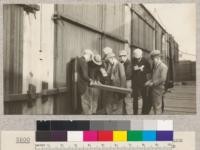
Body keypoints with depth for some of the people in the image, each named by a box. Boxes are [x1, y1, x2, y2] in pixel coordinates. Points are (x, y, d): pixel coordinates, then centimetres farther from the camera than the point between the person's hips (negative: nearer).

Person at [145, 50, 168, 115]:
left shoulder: (163, 67, -11)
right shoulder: (155, 66, 16)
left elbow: (163, 79, -19)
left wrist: (153, 83, -16)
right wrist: (149, 82, 3)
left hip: (158, 88, -9)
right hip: (153, 88, 9)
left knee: (157, 106, -5)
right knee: (154, 105, 14)